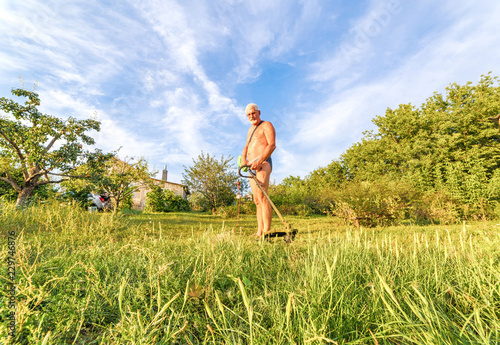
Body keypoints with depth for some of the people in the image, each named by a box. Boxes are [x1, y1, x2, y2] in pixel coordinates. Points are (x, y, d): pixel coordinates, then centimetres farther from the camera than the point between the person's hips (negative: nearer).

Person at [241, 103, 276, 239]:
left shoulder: (266, 125, 2)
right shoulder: (251, 129, 28)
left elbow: (272, 145, -14)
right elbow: (246, 147, 22)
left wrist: (260, 161, -27)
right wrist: (243, 159, -1)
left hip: (263, 163, -8)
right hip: (252, 167, 9)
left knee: (262, 197, -21)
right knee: (257, 200, 5)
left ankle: (267, 233, -23)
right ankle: (259, 233, 8)